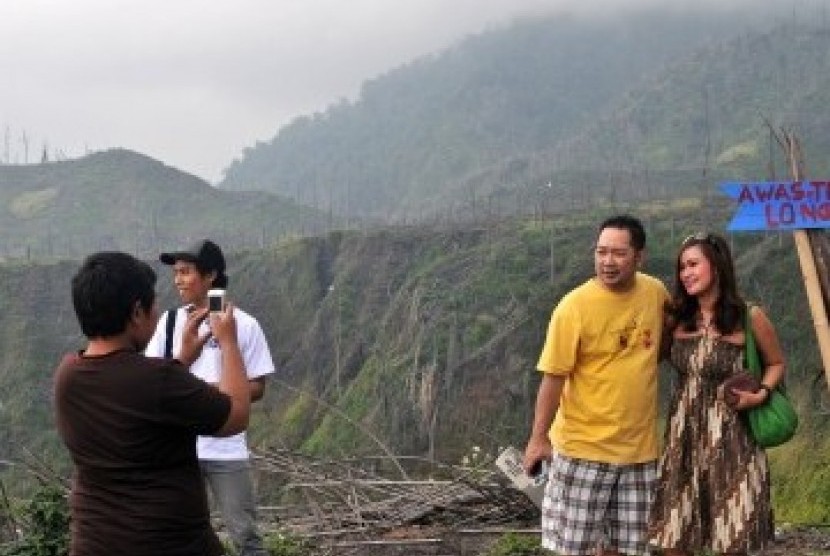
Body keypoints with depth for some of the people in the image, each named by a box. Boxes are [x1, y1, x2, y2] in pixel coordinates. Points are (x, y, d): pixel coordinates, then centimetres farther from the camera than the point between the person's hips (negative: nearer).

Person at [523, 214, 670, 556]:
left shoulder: (656, 293, -1)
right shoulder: (574, 307, -14)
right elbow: (553, 377, -11)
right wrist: (538, 438, -11)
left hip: (639, 447, 4)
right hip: (583, 447, -4)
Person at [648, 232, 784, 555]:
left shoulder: (749, 318, -6)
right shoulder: (678, 319, 4)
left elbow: (776, 363, 7)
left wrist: (760, 395, -10)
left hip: (730, 439, -3)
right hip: (682, 437, 4)